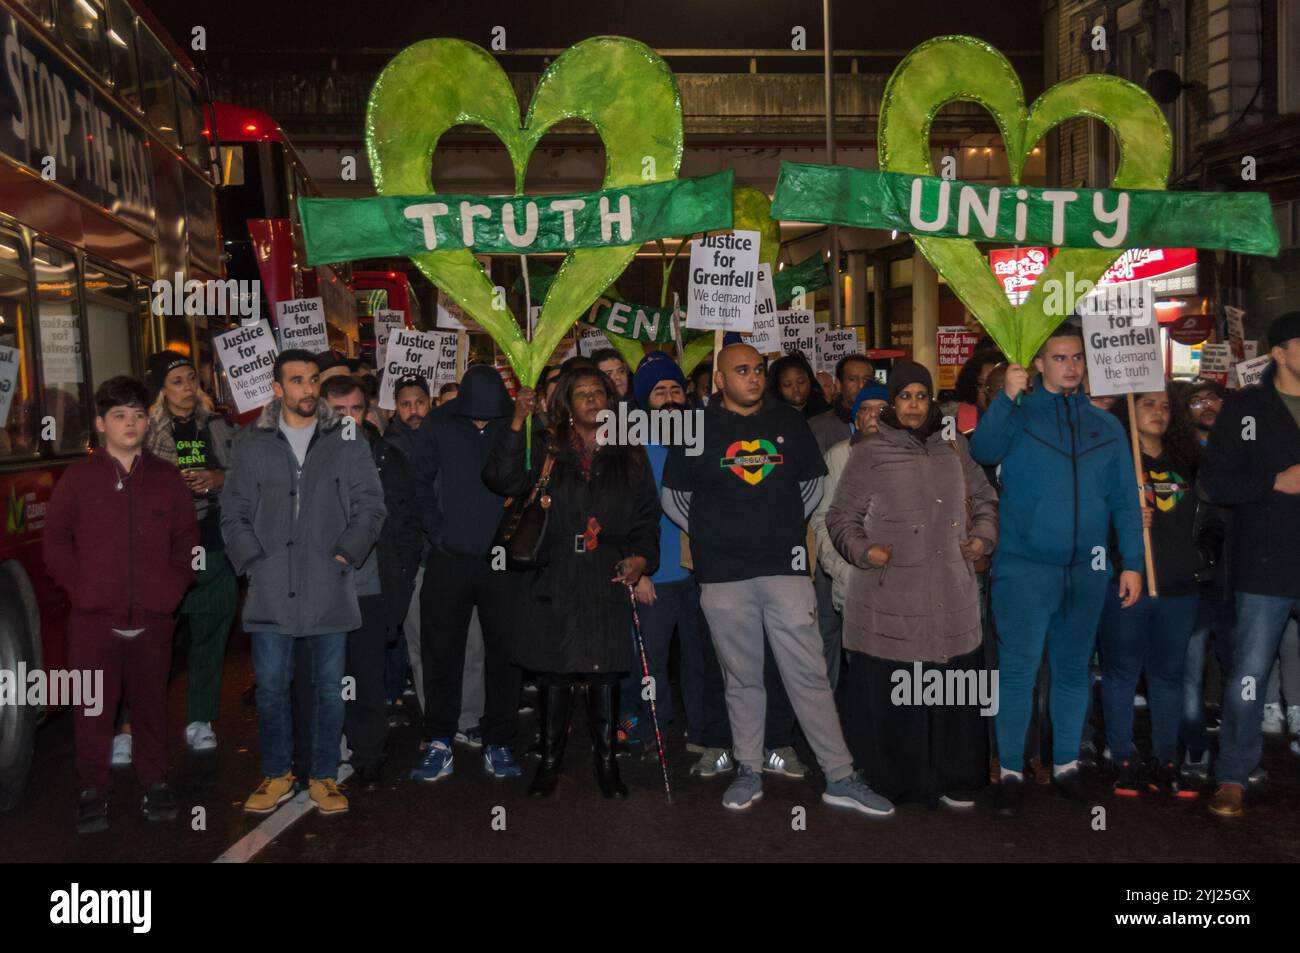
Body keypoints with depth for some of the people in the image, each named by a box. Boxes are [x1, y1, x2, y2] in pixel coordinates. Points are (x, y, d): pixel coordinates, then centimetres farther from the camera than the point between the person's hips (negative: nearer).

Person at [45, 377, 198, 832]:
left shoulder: (167, 477, 9)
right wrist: (78, 588, -6)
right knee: (93, 707, 2)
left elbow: (187, 538, 10)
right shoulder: (77, 478, 4)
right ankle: (92, 789, 15)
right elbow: (55, 542, 4)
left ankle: (155, 782, 22)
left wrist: (173, 587, 0)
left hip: (152, 617, 1)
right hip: (93, 619, -1)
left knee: (150, 702, 8)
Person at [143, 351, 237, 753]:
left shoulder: (218, 426, 10)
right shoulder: (147, 430, 1)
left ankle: (199, 720, 19)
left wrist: (219, 479, -3)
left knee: (210, 634, 8)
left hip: (215, 547, 3)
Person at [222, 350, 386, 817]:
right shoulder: (251, 445, 7)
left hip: (329, 589, 0)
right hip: (271, 590, 1)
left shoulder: (348, 442, 4)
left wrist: (343, 556, -7)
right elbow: (234, 513, 8)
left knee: (329, 688, 7)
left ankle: (324, 776, 21)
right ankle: (276, 775, 24)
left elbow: (370, 507, 3)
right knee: (270, 687, 7)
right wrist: (254, 561, -4)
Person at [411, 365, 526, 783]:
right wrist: (437, 533, 0)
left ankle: (498, 745, 16)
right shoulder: (439, 426, -2)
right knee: (441, 653, 5)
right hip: (450, 558, 1)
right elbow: (421, 481, 7)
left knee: (506, 653, 4)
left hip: (503, 561, 0)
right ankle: (439, 744, 16)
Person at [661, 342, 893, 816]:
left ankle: (841, 777, 9)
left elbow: (813, 480, 19)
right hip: (724, 577, -1)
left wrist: (788, 527, 13)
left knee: (810, 674, 1)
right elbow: (673, 496, 9)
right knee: (742, 679, 10)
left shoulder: (789, 421, 8)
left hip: (785, 568, 1)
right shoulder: (698, 429, 2)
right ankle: (748, 771, 24)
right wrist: (712, 536, 7)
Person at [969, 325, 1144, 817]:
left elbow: (1125, 500, 10)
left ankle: (1066, 764, 25)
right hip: (1024, 567, -3)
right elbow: (982, 451, -19)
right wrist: (1006, 397, -28)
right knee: (1018, 670, -4)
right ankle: (1011, 772, 5)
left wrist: (1132, 563, 4)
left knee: (1073, 669, 12)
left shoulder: (1106, 426, 11)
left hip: (1086, 570, 4)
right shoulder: (1016, 414, 2)